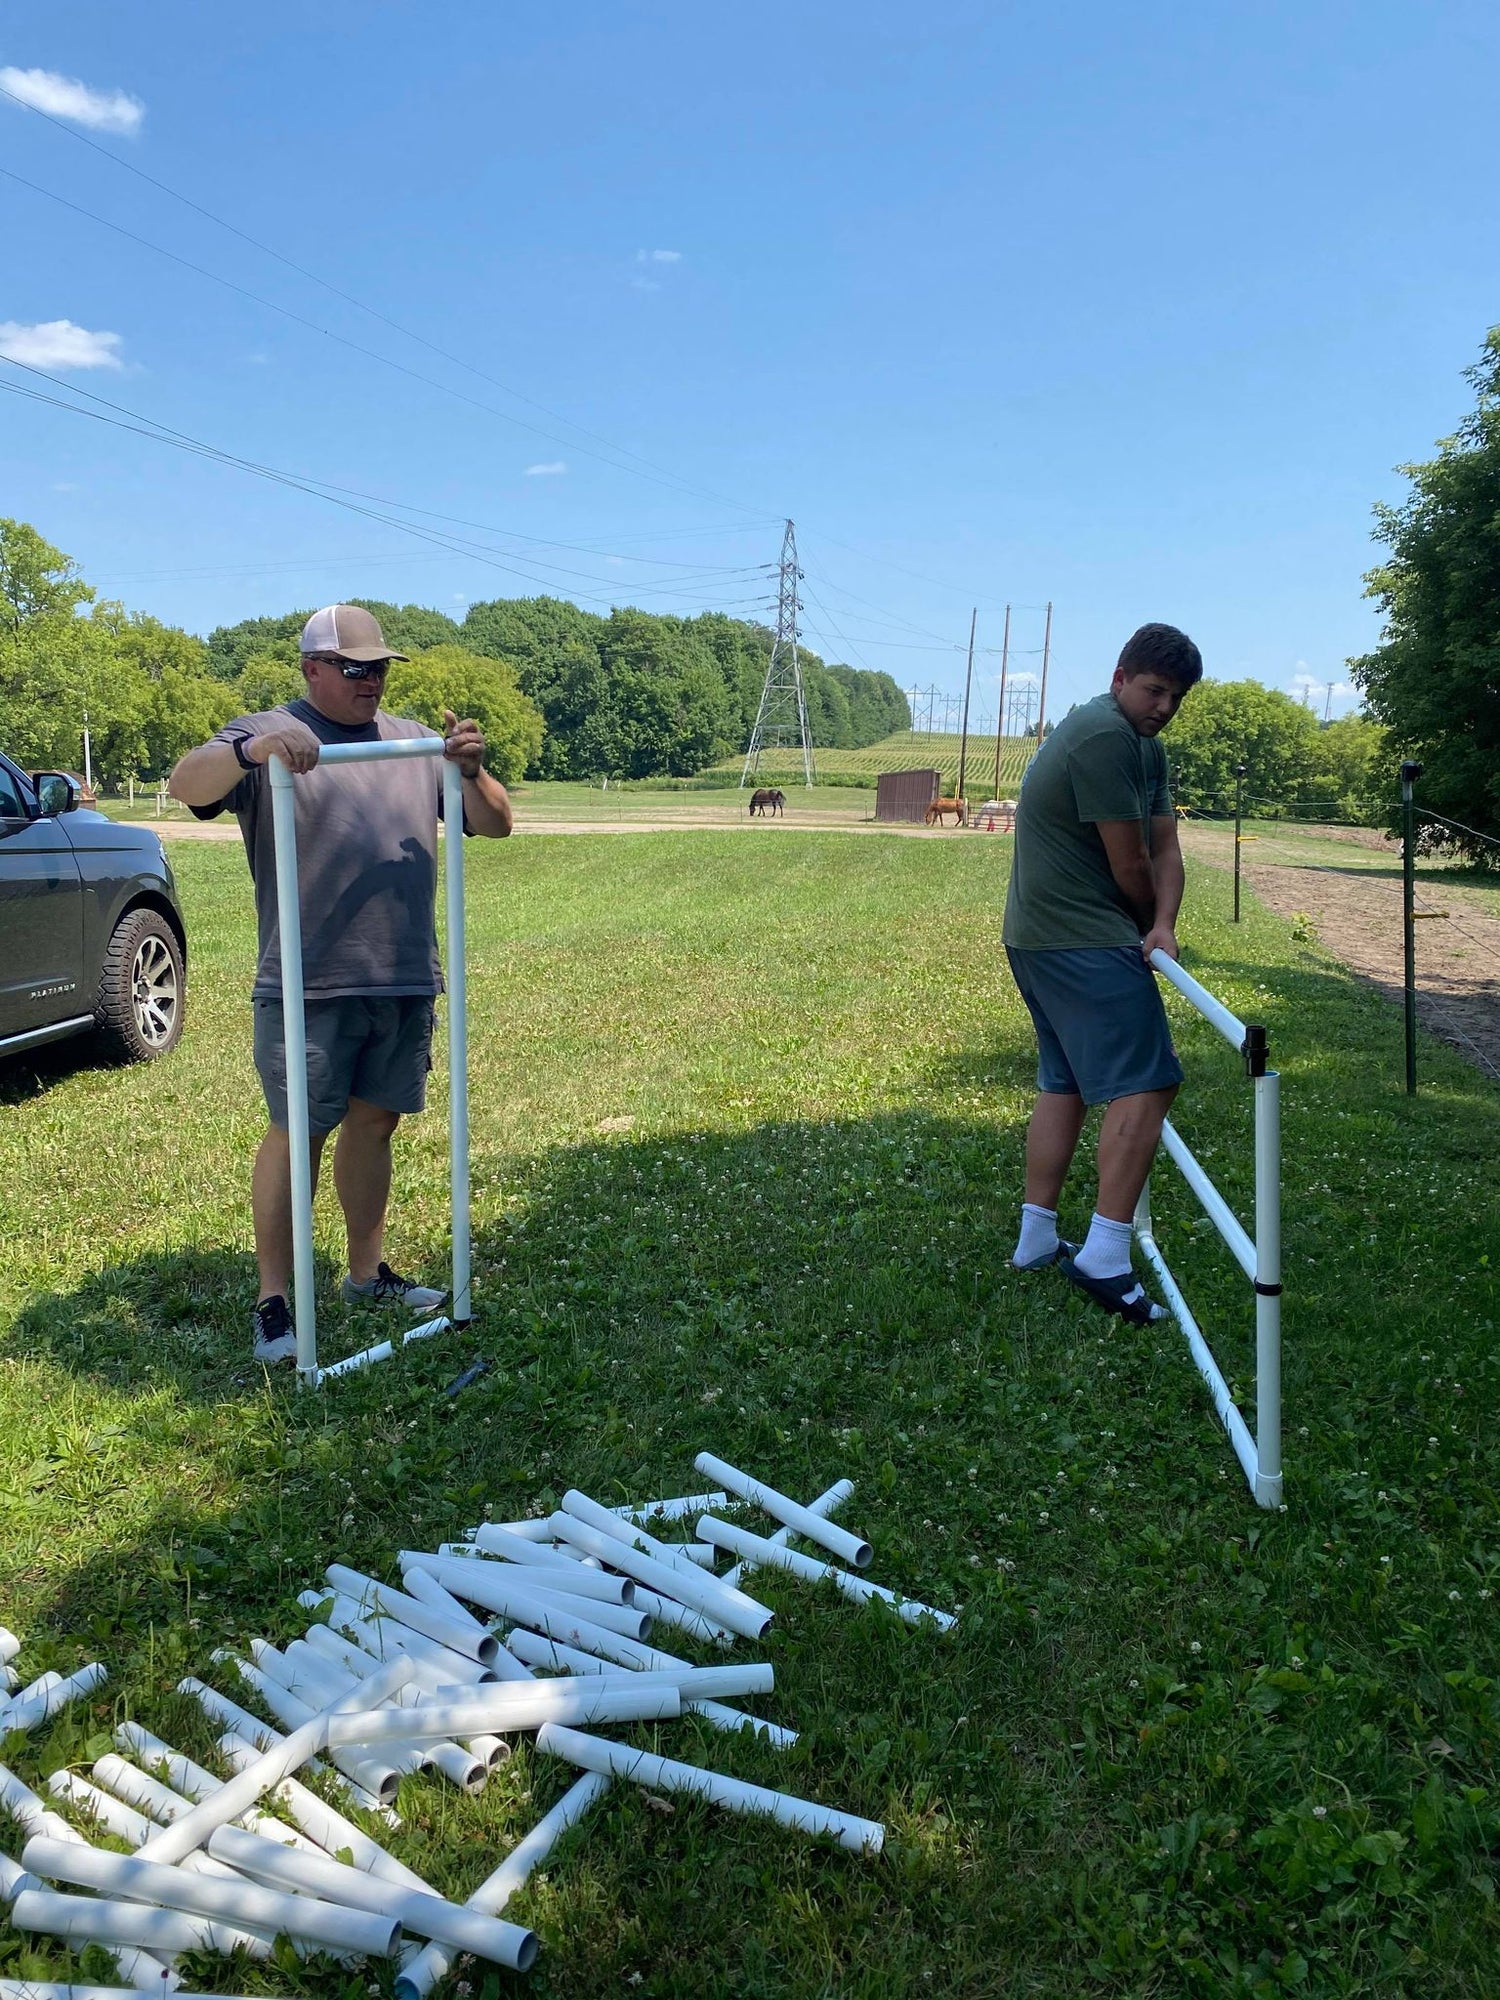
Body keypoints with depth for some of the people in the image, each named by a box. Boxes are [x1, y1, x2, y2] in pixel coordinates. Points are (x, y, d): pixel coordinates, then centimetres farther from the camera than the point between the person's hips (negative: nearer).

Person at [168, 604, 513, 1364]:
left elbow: (495, 824, 12)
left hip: (406, 981, 5)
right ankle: (273, 1300, 8)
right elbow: (186, 784, -15)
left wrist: (471, 771, -10)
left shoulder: (415, 743, 14)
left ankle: (367, 1271, 26)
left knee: (374, 1122, 13)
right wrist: (250, 751, -35)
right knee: (296, 1132, -1)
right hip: (307, 985, -5)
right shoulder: (264, 734, 0)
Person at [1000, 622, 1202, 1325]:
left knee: (1065, 1082, 16)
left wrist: (1162, 926, -9)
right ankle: (1104, 1256, -14)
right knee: (1144, 1083, -13)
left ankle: (1037, 1239, 24)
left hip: (1041, 941, 11)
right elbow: (1130, 862, -16)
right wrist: (1151, 926, 2)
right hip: (1083, 941, -11)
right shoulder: (1104, 736, -17)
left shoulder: (1148, 749, 17)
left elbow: (1165, 849, 8)